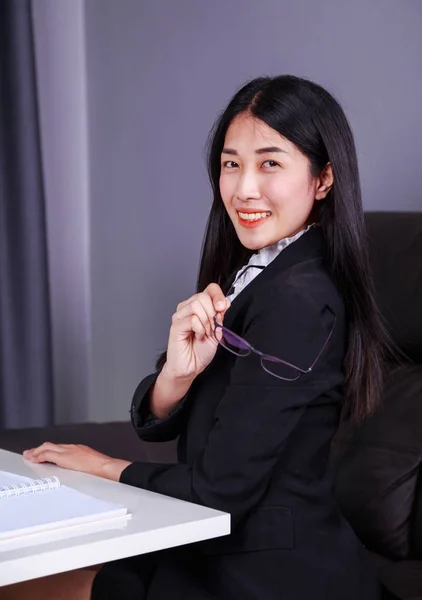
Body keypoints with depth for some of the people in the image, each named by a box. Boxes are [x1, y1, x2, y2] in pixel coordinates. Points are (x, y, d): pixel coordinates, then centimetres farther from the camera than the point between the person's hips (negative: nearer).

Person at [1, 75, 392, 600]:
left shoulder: (297, 300, -22)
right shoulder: (247, 276, 5)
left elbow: (220, 491, -21)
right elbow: (154, 424, 4)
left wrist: (105, 467, -4)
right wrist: (179, 370, -19)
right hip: (226, 555, 7)